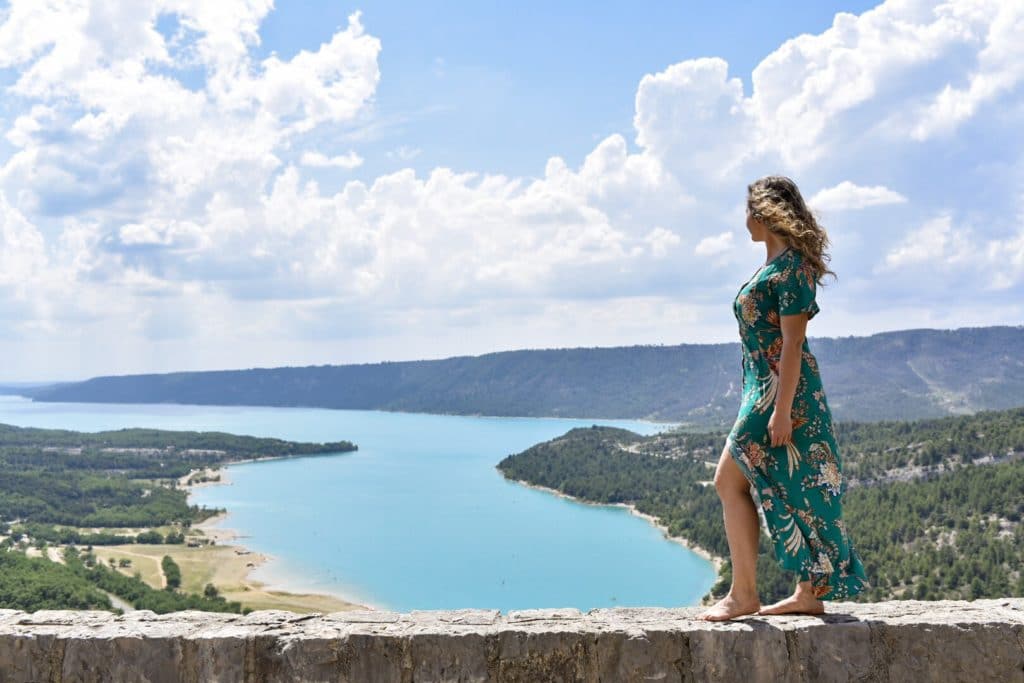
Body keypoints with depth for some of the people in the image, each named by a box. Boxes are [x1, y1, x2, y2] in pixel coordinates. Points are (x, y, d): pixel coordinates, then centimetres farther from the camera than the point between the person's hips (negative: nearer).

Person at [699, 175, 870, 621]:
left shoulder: (790, 266, -14)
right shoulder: (774, 264, 16)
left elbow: (792, 342, -19)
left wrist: (782, 410, -23)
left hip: (782, 391, -10)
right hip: (764, 389, 10)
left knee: (730, 482, -8)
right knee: (793, 491, 11)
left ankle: (743, 594, -2)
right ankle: (811, 593, 17)